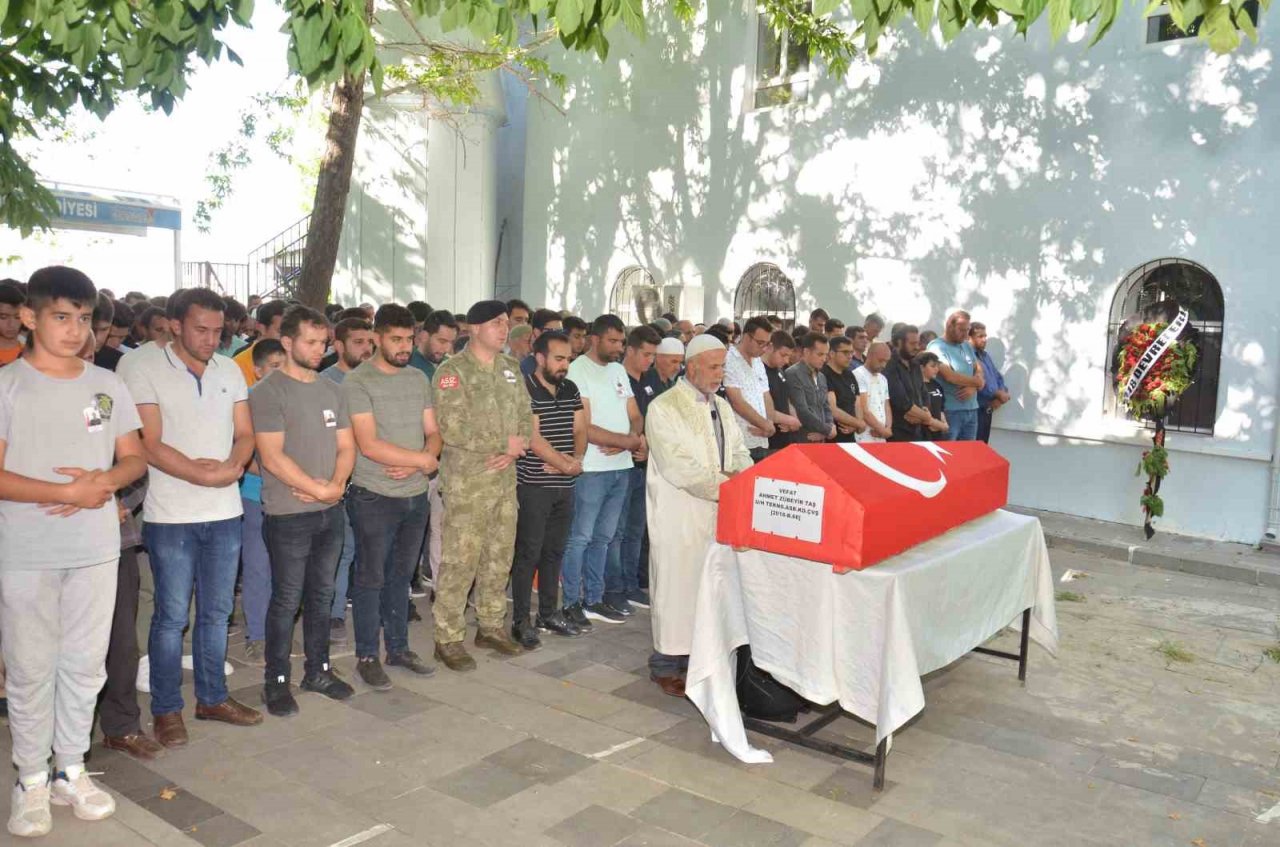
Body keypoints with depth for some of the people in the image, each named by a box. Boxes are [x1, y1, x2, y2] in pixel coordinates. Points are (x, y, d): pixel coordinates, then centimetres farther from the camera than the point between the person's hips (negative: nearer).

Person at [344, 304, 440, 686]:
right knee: (370, 579, 6)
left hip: (415, 496, 6)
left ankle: (398, 648, 29)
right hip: (375, 497, -5)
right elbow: (369, 445, -19)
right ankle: (367, 656, 19)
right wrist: (424, 459, -11)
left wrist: (413, 465, -13)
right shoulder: (358, 382, -11)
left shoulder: (419, 378, 8)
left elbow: (433, 433, 7)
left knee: (401, 576, 16)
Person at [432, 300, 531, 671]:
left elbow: (525, 416, 11)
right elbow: (452, 428, -18)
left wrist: (513, 452, -8)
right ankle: (448, 638, 10)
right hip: (467, 481, -6)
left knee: (499, 557, 14)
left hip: (505, 479, 7)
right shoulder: (452, 371, -10)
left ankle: (491, 626, 29)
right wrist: (504, 442, -14)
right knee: (460, 561, -2)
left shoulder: (511, 367, 11)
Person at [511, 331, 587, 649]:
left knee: (554, 551, 15)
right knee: (528, 553, 0)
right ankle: (521, 621, 9)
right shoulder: (525, 389, -11)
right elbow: (534, 439, -16)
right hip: (533, 485, -6)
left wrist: (575, 461, -9)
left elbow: (579, 431, 10)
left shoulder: (571, 389, 11)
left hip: (564, 486, 7)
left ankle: (549, 612, 27)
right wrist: (567, 465, -10)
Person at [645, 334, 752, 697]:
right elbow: (677, 466, -18)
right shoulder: (664, 408, -9)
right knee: (676, 585, -1)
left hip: (718, 511, 7)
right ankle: (666, 663, 11)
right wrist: (726, 485, -19)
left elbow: (738, 450, 16)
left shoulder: (722, 407, 16)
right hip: (679, 514, -7)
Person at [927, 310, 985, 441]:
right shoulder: (937, 347, -9)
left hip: (971, 409, 7)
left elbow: (979, 371, 15)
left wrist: (973, 387, -8)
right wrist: (975, 382, -3)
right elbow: (949, 376, -18)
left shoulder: (967, 346, 16)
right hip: (949, 411, -7)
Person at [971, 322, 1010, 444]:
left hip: (988, 409, 9)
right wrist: (998, 394, -12)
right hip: (976, 409, -9)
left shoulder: (985, 355, 18)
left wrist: (1003, 394, -2)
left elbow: (998, 376, 18)